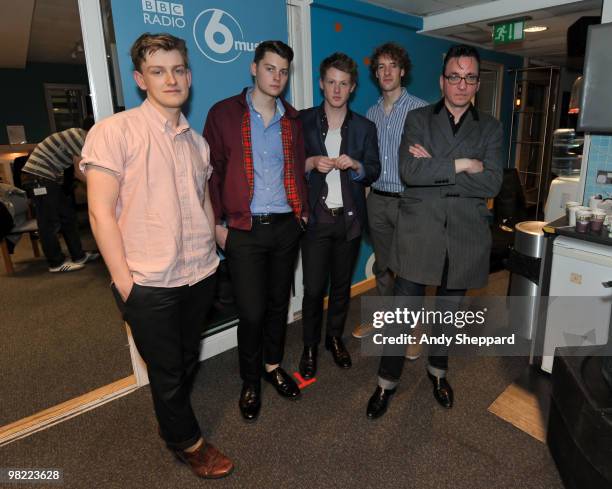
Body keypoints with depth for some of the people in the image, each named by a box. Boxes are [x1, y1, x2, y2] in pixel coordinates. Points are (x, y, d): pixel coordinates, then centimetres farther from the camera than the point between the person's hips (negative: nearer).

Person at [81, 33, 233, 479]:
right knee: (167, 370, 12)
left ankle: (172, 421, 49)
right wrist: (124, 281, -12)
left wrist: (218, 242, 7)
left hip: (200, 276, 5)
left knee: (188, 361, 21)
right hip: (148, 284, -5)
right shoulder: (114, 131, -9)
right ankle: (188, 442, 38)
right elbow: (101, 212, -11)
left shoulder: (198, 141, 8)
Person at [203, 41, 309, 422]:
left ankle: (273, 365, 35)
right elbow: (212, 172, -2)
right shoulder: (224, 113, -2)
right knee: (251, 311, 0)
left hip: (286, 227, 4)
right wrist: (217, 223, -5)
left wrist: (303, 210, 7)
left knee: (279, 303, 14)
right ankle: (250, 381, 24)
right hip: (244, 231, -4)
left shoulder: (291, 119, 11)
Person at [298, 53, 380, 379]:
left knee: (342, 285, 13)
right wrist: (311, 163, -17)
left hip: (350, 218, 2)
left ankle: (335, 337, 33)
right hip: (315, 217, -2)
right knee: (313, 288, 0)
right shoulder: (303, 121, 2)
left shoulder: (365, 127, 7)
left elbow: (374, 172, 6)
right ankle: (310, 345, 21)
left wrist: (356, 165, -14)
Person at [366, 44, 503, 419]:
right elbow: (409, 171, -14)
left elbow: (492, 184, -9)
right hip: (419, 234, -2)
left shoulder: (490, 128, 6)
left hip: (465, 237, 2)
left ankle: (438, 370, 42)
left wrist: (434, 168, -14)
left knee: (449, 311, 18)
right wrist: (462, 165, -14)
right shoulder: (418, 119, 3)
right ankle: (388, 381, 24)